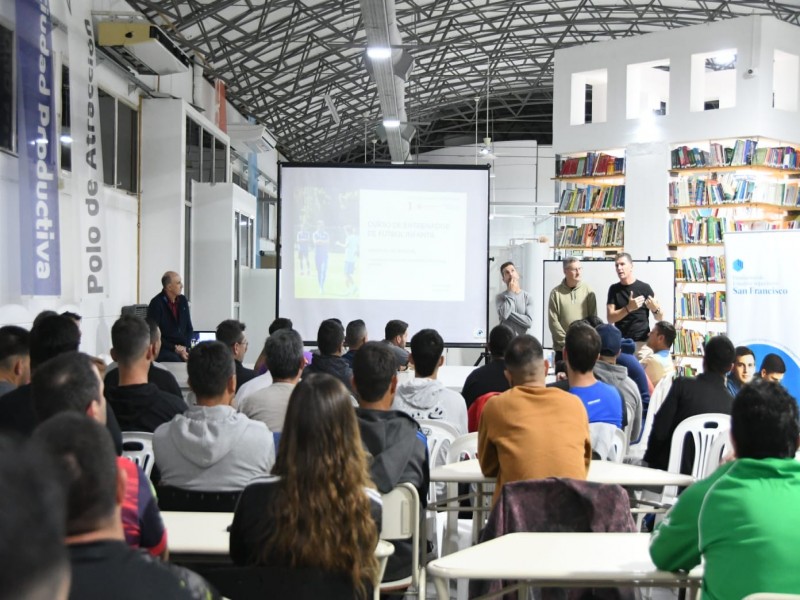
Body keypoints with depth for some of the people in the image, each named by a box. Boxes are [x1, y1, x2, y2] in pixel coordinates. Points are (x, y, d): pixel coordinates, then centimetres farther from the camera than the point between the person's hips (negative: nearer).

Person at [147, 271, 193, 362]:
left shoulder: (183, 300, 12)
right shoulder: (156, 303, -7)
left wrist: (186, 346, -1)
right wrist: (174, 348, -14)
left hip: (183, 348, 5)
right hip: (164, 349, -5)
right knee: (176, 360, -36)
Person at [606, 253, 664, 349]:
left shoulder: (644, 288, -1)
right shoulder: (614, 289, 6)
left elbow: (660, 318, 4)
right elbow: (610, 318, -4)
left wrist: (655, 308, -20)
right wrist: (629, 308, -19)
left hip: (642, 342, -2)